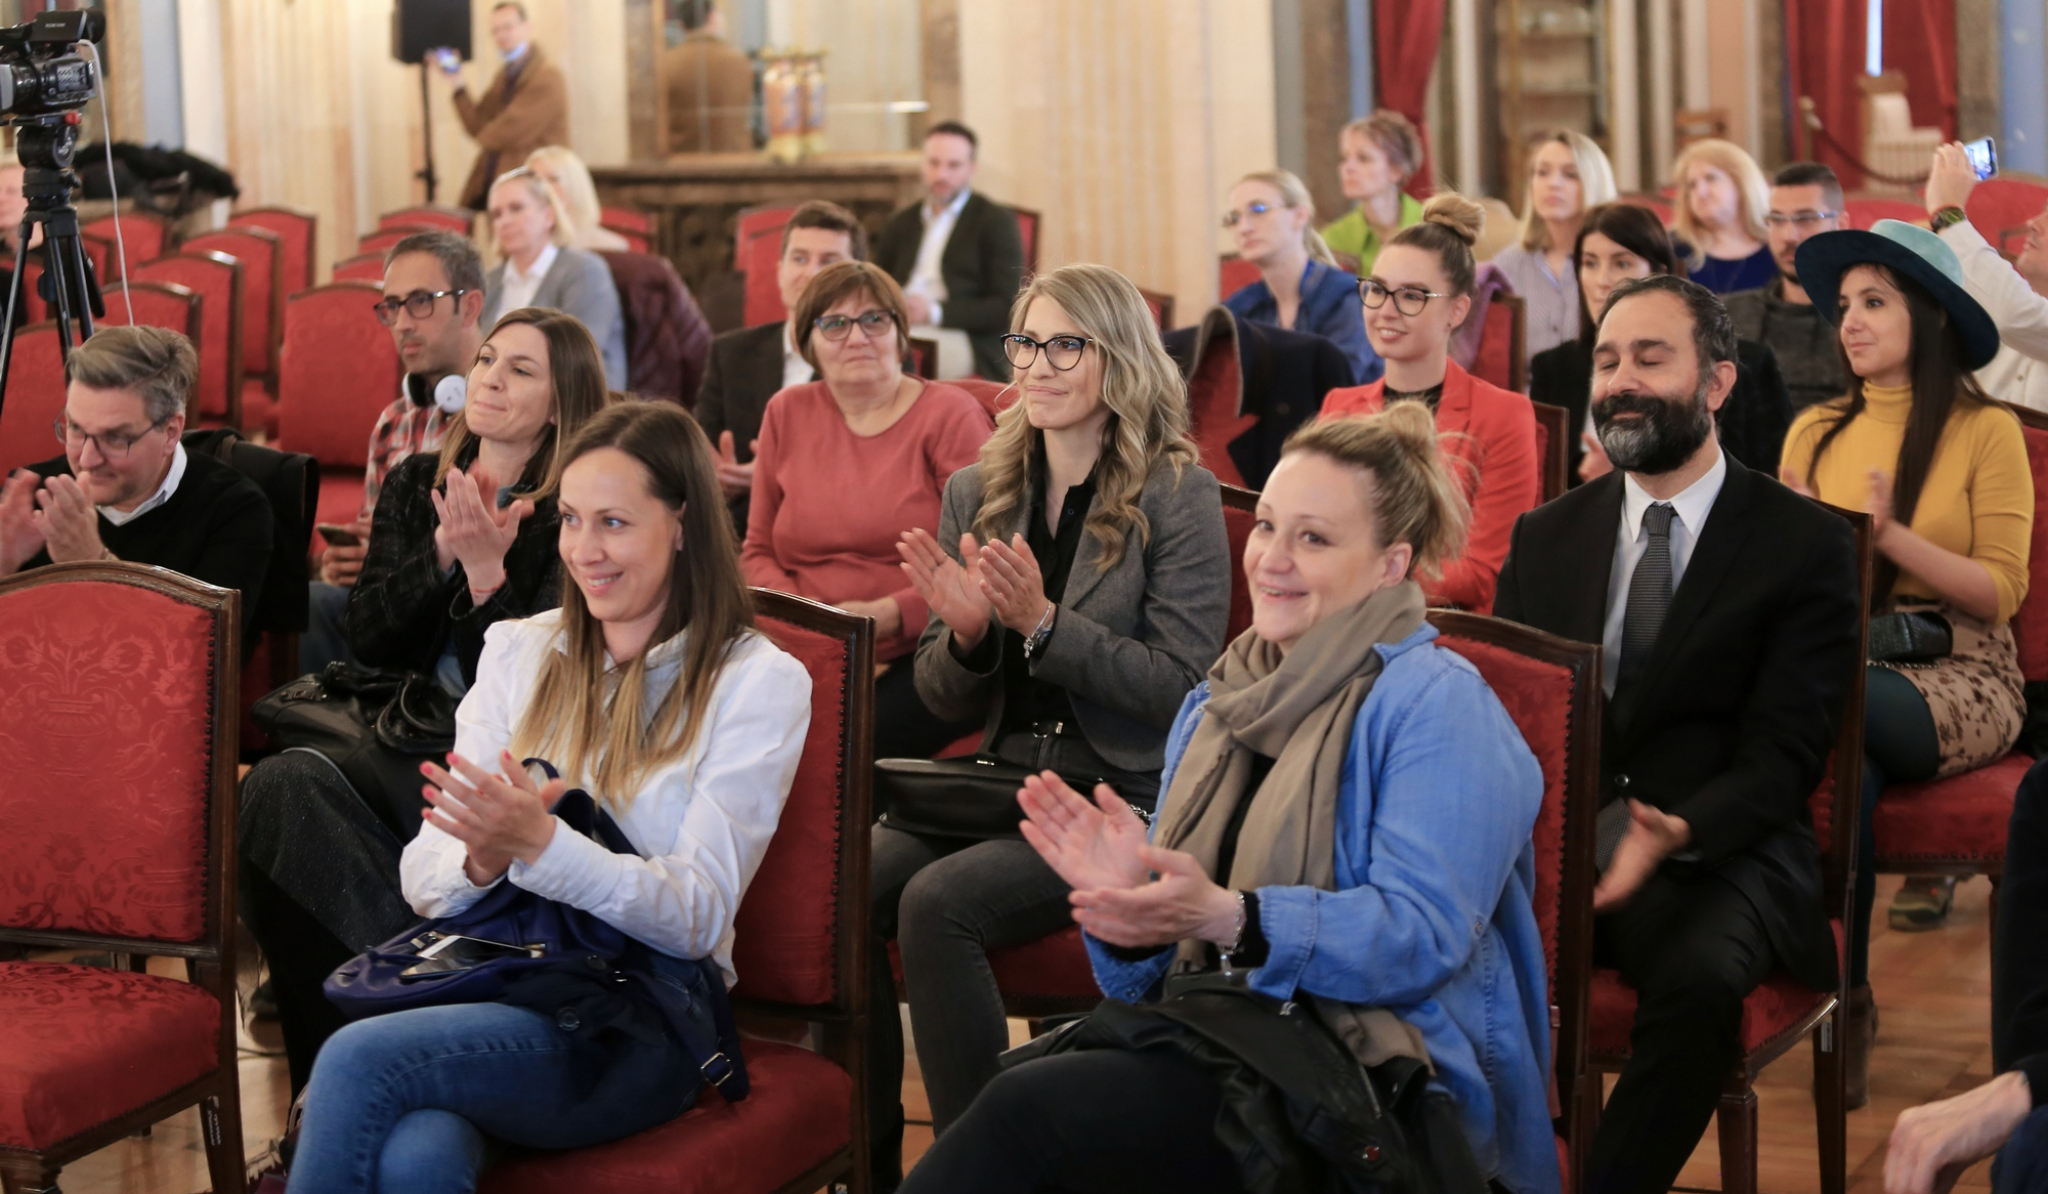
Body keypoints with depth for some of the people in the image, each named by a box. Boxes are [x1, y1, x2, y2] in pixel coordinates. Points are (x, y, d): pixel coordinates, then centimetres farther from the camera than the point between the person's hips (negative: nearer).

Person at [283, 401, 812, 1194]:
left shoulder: (759, 682, 3)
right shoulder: (519, 651, 16)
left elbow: (699, 916, -6)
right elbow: (425, 877, 11)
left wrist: (542, 846, -21)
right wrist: (481, 859, -14)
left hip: (637, 1018, -3)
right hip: (488, 973, 3)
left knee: (360, 1060, -30)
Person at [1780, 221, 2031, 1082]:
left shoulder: (1986, 431, 0)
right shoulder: (1815, 432, 12)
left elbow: (2000, 593, -6)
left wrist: (1891, 537, -18)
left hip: (1959, 677, -3)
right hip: (1835, 671, 3)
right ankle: (1845, 998, -22)